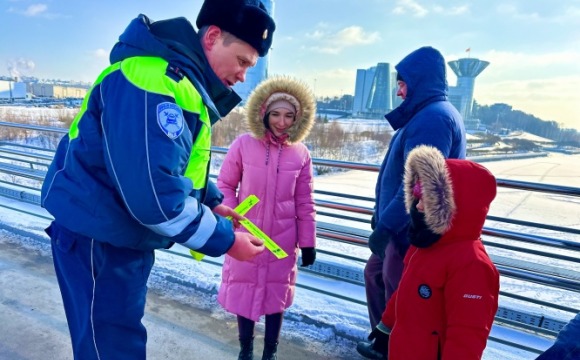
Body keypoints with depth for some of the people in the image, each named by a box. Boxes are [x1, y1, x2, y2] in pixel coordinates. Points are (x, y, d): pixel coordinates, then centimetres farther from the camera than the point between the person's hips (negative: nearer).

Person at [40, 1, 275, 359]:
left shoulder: (187, 82, 9)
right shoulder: (153, 77, -26)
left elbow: (179, 163, 19)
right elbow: (151, 190, -32)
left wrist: (211, 202, 5)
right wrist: (223, 240, -22)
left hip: (125, 233, 10)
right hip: (98, 236, -10)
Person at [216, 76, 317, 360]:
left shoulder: (301, 154, -5)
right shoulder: (243, 144, -10)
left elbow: (304, 202, 0)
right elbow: (225, 185, -1)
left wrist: (308, 242, 2)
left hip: (282, 239, 1)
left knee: (276, 294, 13)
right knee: (243, 291, 13)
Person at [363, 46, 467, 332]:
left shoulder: (433, 117, -20)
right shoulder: (427, 114, 15)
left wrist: (385, 226, -25)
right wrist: (382, 214, 20)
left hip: (413, 230, -10)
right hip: (406, 225, 10)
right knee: (375, 276, 20)